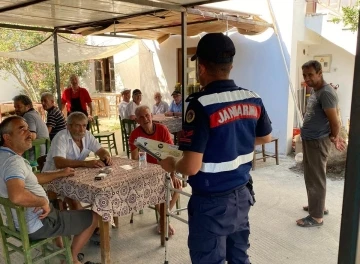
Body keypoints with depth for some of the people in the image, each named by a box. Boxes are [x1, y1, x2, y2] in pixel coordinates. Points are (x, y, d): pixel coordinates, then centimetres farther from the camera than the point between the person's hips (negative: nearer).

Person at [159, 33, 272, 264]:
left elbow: (191, 167, -25)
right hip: (242, 195, 7)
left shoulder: (202, 105, -24)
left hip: (211, 203, -6)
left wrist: (171, 165, -5)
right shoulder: (253, 99, -3)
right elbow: (266, 138, 14)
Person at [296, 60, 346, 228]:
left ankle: (316, 217, 8)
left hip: (318, 142, -10)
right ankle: (318, 206, 35)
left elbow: (334, 121, -18)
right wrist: (336, 136, 14)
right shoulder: (314, 91, 12)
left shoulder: (326, 93, -20)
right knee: (311, 176, 20)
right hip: (309, 140, 10)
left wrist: (334, 138, -2)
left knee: (316, 179, -2)